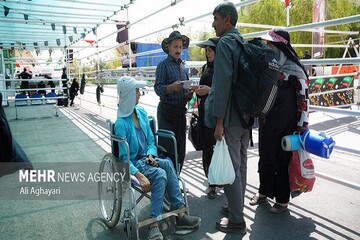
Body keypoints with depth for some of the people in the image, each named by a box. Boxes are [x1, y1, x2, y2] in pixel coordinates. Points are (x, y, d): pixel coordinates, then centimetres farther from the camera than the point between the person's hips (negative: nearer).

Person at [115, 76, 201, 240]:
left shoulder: (141, 112, 4)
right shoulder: (121, 123, -15)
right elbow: (124, 157, -14)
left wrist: (151, 155, -9)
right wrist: (139, 175, -27)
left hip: (146, 158, 6)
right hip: (133, 163, -5)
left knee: (167, 163, -25)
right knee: (160, 173, -31)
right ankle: (179, 214, -20)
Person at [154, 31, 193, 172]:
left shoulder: (183, 66, 19)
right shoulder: (163, 65, -2)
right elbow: (158, 88, -14)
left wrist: (189, 94, -1)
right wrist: (171, 87, -32)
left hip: (181, 111, 7)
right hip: (167, 111, -7)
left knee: (180, 149, 11)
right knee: (166, 147, -6)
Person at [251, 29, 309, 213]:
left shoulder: (295, 71, -12)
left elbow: (303, 100, -12)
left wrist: (302, 128, -13)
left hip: (286, 125, -6)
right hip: (266, 122, 7)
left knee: (283, 160, 6)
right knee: (265, 157, 16)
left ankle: (282, 200, 22)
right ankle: (264, 192, 34)